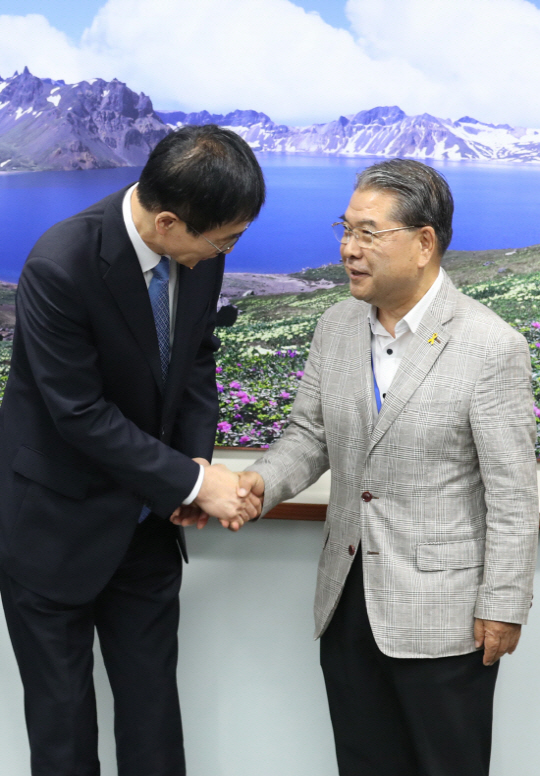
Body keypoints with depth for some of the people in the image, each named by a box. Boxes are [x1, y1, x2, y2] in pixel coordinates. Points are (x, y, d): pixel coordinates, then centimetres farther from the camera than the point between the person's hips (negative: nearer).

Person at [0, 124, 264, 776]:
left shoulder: (199, 251, -10)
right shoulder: (59, 266, -29)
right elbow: (81, 414, -24)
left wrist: (200, 462, -9)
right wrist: (192, 482, -19)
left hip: (145, 520, 5)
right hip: (56, 523, -5)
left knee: (152, 701, 16)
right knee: (62, 713, 11)